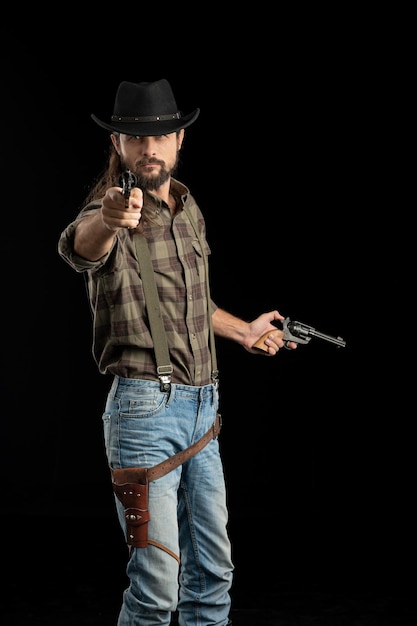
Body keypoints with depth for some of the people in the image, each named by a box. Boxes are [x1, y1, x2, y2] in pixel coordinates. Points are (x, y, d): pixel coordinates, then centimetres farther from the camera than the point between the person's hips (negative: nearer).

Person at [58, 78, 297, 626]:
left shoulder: (189, 210, 12)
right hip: (145, 409, -7)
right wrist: (108, 220, -59)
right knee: (157, 580, -8)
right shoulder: (111, 213, -11)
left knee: (212, 570, 14)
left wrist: (243, 331, 38)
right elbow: (79, 246, -37)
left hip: (202, 411, 7)